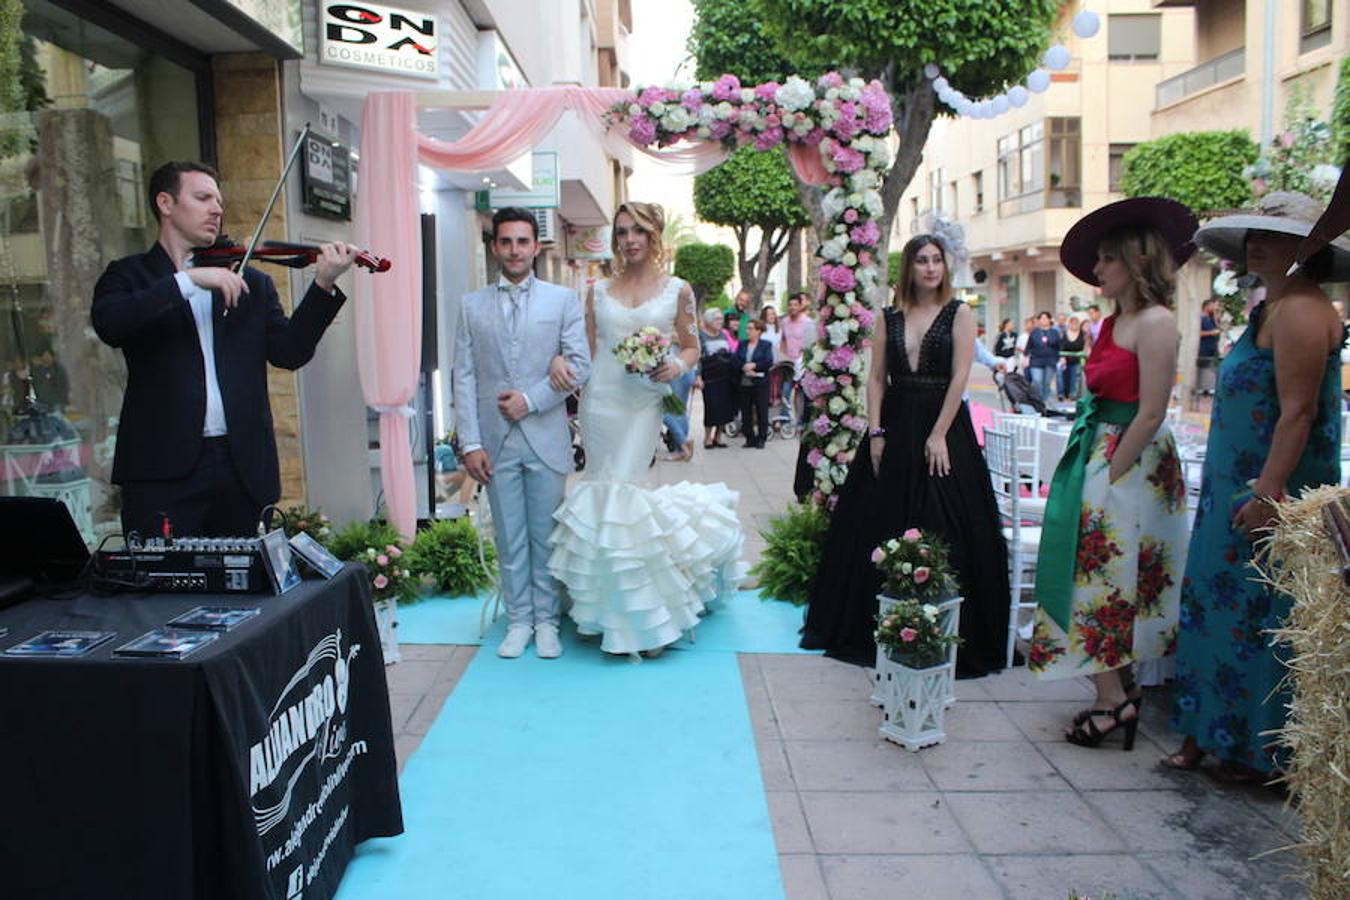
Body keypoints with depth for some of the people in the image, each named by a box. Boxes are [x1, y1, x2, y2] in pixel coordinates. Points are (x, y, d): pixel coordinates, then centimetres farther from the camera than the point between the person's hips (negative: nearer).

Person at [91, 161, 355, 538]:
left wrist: (324, 285, -10)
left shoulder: (251, 283, 16)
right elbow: (109, 324, -12)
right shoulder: (130, 275, 10)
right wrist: (189, 280, -18)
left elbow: (289, 352, 2)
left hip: (241, 466, 3)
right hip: (163, 467, -2)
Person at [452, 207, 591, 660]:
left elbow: (580, 366, -2)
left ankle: (546, 621, 20)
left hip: (546, 440, -1)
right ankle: (518, 621, 21)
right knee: (509, 540, 9)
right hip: (496, 442, 1)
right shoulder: (472, 305, 7)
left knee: (546, 537, 7)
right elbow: (464, 377, 3)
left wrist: (530, 399, -12)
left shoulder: (563, 300, 4)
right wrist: (470, 443, -4)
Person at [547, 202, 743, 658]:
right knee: (604, 490, 3)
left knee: (622, 490, -8)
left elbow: (691, 347, 9)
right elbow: (587, 351, 11)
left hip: (643, 403, -3)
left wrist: (676, 367, -12)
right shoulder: (599, 291, 11)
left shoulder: (678, 290, 5)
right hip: (600, 400, 3)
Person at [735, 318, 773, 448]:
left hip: (760, 383, -4)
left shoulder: (766, 345, 2)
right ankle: (750, 438, 14)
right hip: (744, 383, 4)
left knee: (761, 412, -1)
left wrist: (754, 366, -14)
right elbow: (735, 361, 2)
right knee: (746, 412, 6)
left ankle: (761, 439, 7)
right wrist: (745, 368, -14)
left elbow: (769, 362, -9)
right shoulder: (742, 345, 13)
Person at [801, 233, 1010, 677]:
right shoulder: (891, 317, 10)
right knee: (880, 526, 7)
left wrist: (939, 435, -15)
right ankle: (872, 627, 20)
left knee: (941, 532, -2)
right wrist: (875, 432, -3)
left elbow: (960, 376, -8)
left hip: (941, 426, -4)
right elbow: (876, 377, 7)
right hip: (895, 428, 4)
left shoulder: (959, 314, 0)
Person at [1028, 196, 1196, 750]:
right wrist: (1088, 469, 9)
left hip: (1132, 464, -9)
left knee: (1103, 579, -5)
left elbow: (1150, 415, -19)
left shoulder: (1155, 323, -14)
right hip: (1098, 455, 9)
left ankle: (1113, 698, 5)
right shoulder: (1113, 322, 13)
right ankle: (1120, 690, 22)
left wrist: (1107, 478, -17)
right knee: (1098, 576, 12)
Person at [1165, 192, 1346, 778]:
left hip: (1273, 492, -10)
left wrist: (1267, 493, -25)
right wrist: (1251, 490, 21)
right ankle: (1210, 733, 23)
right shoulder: (1271, 308, 16)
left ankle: (1261, 750, 14)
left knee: (1261, 617, 0)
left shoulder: (1300, 311, -15)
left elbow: (1298, 412, -22)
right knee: (1224, 609, 13)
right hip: (1237, 488, 10)